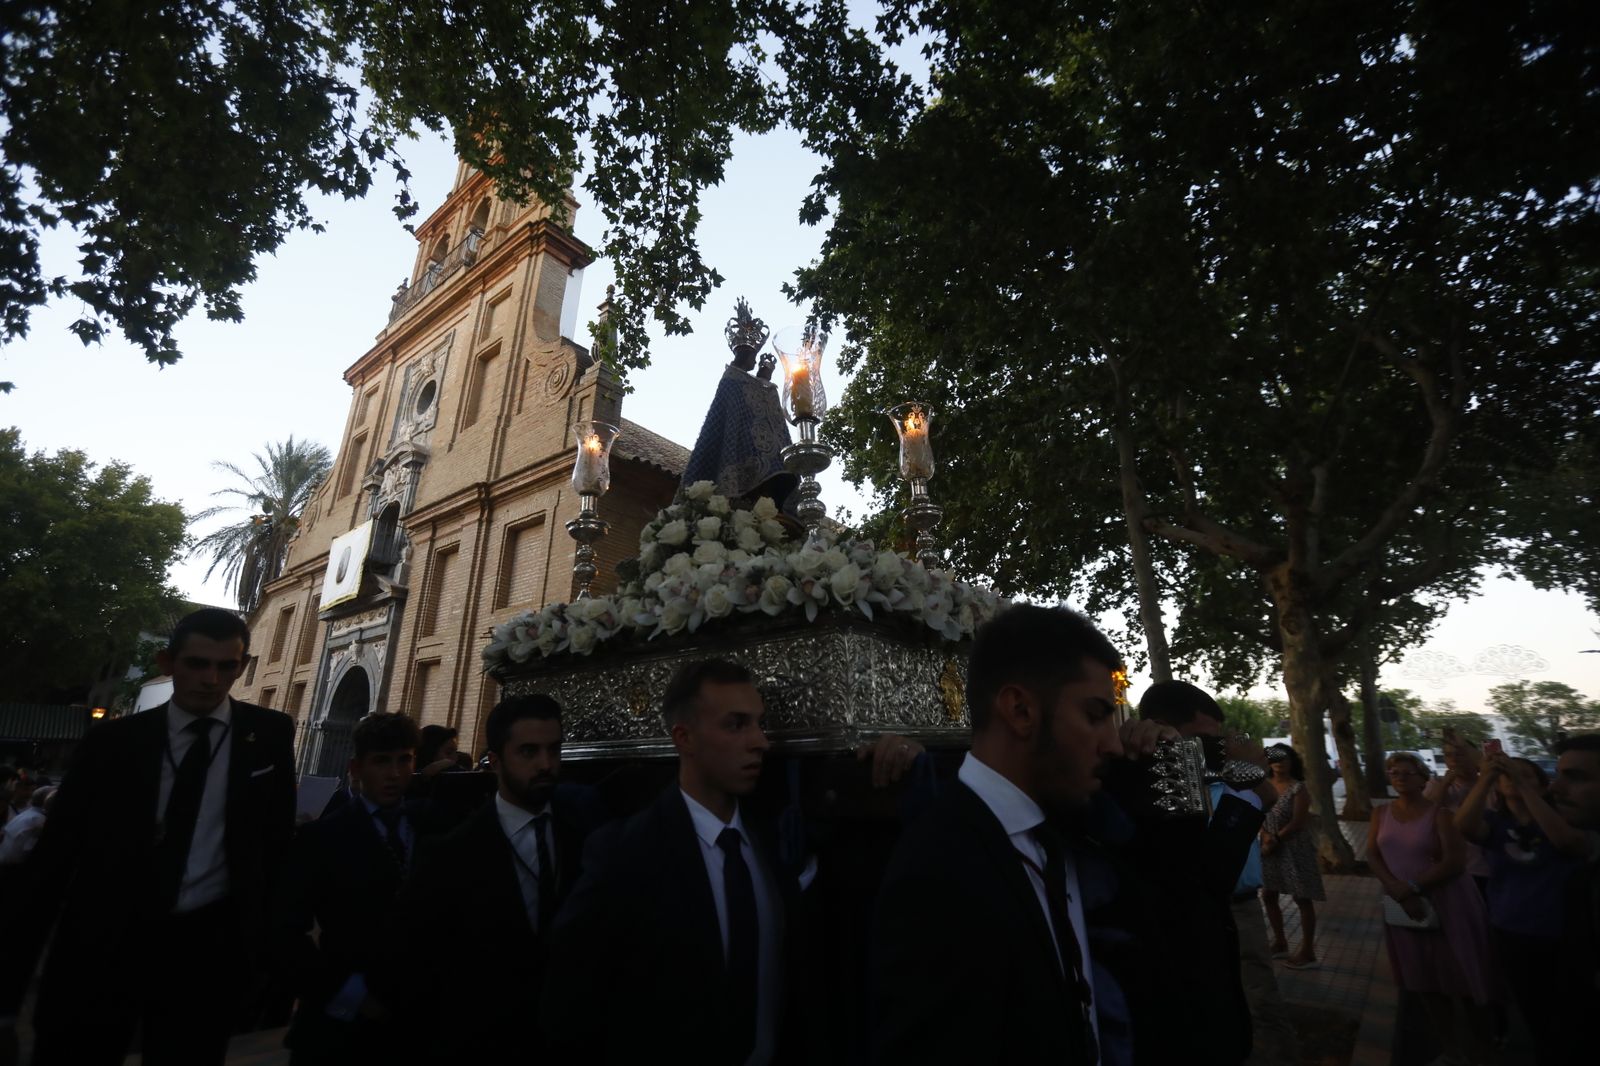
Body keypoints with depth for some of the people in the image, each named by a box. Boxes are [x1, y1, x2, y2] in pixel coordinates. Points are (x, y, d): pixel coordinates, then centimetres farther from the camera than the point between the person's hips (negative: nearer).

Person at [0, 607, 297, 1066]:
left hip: (206, 947, 0)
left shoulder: (270, 734, -2)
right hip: (101, 943, 1)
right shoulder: (111, 741, -2)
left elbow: (276, 836, 4)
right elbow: (54, 854, 2)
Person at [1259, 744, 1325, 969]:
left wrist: (1276, 840, -13)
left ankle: (1308, 952, 11)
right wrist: (1265, 836, -13)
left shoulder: (1298, 788, -11)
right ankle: (1280, 943, 28)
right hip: (1270, 848, 6)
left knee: (1302, 899, 2)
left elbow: (1297, 823, -15)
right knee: (1268, 895, 13)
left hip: (1294, 848, -6)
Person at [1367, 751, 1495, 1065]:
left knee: (1460, 979, 3)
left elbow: (1455, 862, -14)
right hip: (1402, 904, 4)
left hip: (1446, 903, -4)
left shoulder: (1438, 814, -8)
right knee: (1425, 980, 15)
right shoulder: (1381, 813, 4)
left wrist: (1413, 887, -17)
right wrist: (1398, 890, -14)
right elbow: (1372, 855, 0)